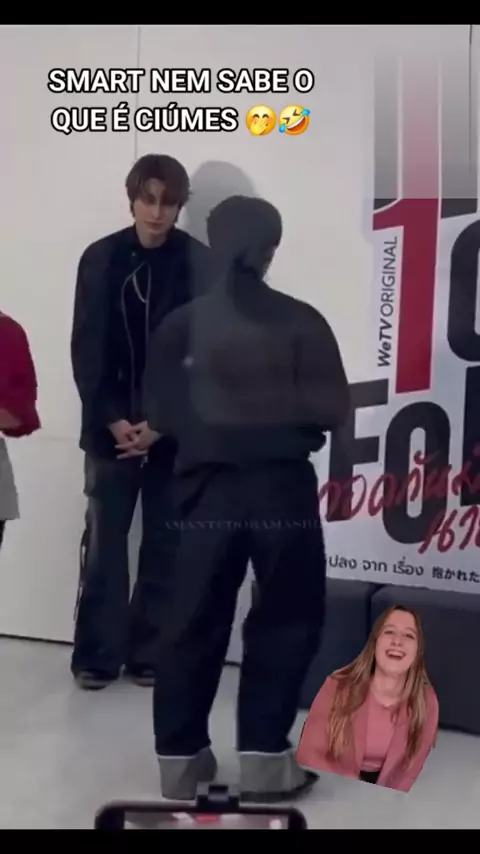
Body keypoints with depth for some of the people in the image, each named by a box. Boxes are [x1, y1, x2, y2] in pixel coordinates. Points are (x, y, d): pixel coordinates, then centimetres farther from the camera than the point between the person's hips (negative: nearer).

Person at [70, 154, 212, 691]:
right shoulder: (100, 258, 2)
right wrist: (113, 419, -9)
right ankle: (97, 654, 15)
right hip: (111, 427, 1)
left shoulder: (200, 263, -2)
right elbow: (86, 349, 1)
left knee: (165, 546, 5)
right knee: (103, 544, 3)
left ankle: (149, 654, 17)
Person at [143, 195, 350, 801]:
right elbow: (331, 408, -6)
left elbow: (161, 411, 2)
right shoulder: (300, 322, -5)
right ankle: (263, 755, 13)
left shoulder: (181, 324, 1)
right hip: (283, 488, -2)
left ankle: (180, 756, 17)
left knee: (195, 621, 12)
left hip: (208, 490, 2)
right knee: (288, 617, 12)